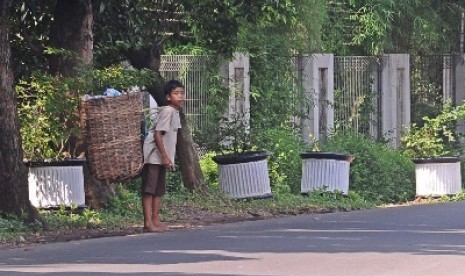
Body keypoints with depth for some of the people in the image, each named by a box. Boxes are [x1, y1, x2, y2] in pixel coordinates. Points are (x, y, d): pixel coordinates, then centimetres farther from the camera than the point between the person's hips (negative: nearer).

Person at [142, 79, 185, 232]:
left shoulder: (175, 112, 13)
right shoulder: (167, 111, -15)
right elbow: (158, 134, -20)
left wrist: (168, 157, 18)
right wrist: (165, 157, -21)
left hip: (162, 157, 10)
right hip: (153, 155, -10)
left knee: (159, 190, 12)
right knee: (148, 190, -9)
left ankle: (155, 220, 17)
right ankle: (148, 223, -12)